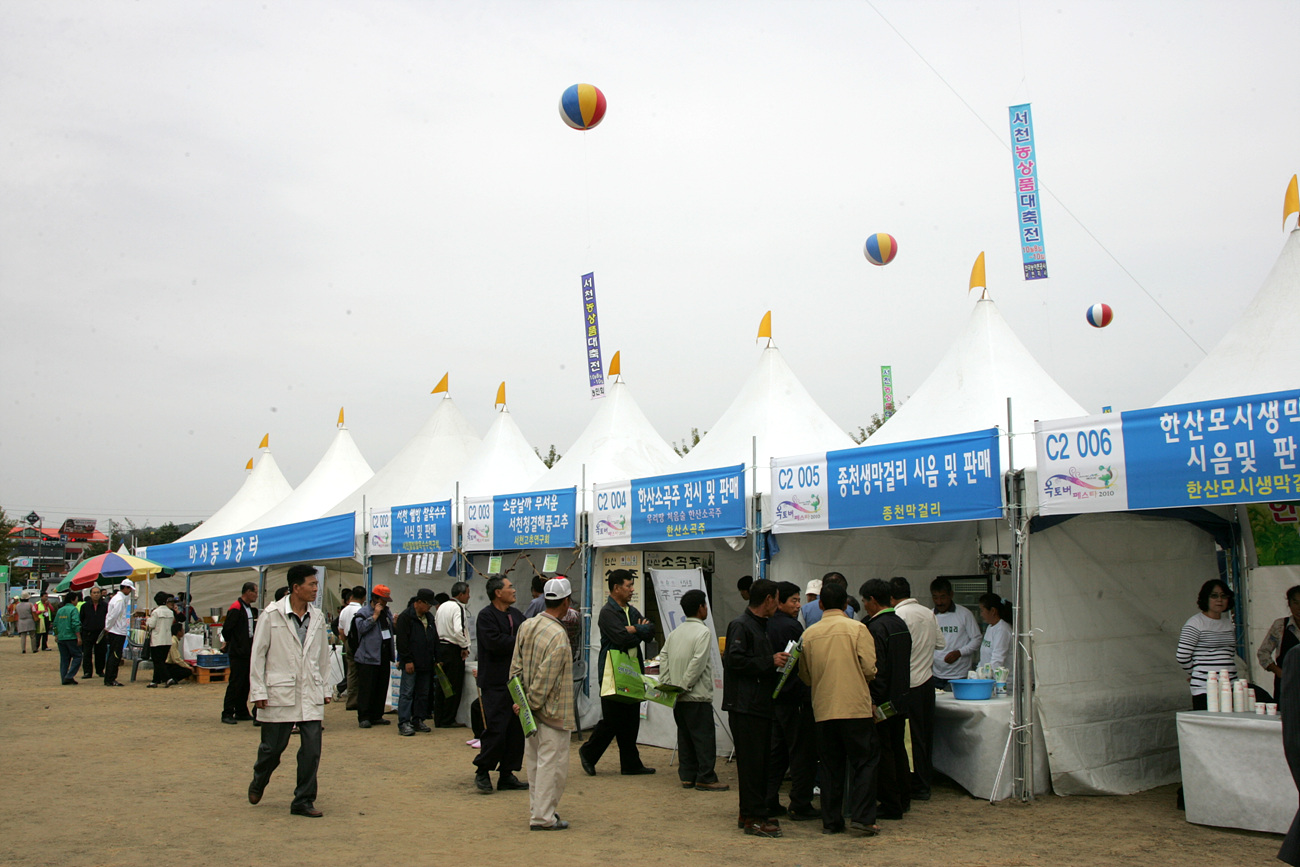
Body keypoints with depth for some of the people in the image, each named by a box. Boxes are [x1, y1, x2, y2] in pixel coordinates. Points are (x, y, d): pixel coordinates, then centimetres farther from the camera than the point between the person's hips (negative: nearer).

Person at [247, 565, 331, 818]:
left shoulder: (317, 618, 8)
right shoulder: (271, 615, -5)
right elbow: (257, 655, -3)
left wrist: (325, 689, 14)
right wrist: (258, 691, -6)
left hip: (310, 695, 4)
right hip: (279, 693, -4)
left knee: (312, 749, -2)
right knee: (273, 747, 8)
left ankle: (303, 801, 10)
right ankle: (258, 782, 39)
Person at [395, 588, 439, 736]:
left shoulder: (429, 618, 16)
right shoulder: (405, 617, -7)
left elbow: (435, 640, 22)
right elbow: (402, 641, -13)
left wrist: (436, 660, 15)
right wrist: (407, 660, -17)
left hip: (426, 663, 7)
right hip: (411, 663, -7)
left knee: (423, 694, 9)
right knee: (407, 693, -6)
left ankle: (418, 721, 16)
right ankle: (404, 723, -6)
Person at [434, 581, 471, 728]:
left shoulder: (442, 607, 12)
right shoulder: (458, 608, -14)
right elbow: (458, 630, -25)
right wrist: (465, 647, -13)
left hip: (440, 647, 8)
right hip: (453, 650, -8)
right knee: (454, 687, 0)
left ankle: (438, 719, 16)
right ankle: (448, 720, 3)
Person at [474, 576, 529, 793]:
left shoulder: (517, 614, 15)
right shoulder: (486, 616, -8)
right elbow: (494, 643, -20)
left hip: (516, 681, 7)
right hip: (495, 683, -7)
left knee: (516, 730, 7)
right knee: (496, 730, -8)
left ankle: (507, 774, 16)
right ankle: (482, 772, 9)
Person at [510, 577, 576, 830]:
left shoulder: (527, 626, 2)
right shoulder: (558, 637, -22)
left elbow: (516, 666, 7)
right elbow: (545, 680, -20)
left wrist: (520, 699, 10)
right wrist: (530, 704, -9)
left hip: (532, 708, 8)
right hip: (552, 711, -8)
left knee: (535, 762, 17)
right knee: (552, 763, 1)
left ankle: (538, 811, 27)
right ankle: (543, 817, 7)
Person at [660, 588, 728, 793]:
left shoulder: (674, 633, 10)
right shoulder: (704, 632, -11)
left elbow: (664, 658, 6)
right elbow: (698, 663, -18)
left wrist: (666, 684, 4)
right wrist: (684, 686, -14)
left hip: (679, 697, 7)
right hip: (698, 695, -7)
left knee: (685, 736, 13)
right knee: (704, 737, -1)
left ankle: (687, 776, 16)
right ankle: (705, 778, 0)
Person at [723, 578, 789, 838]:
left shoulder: (761, 626, 20)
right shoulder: (740, 625, -12)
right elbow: (735, 660, -22)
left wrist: (778, 661, 11)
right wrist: (770, 662, -18)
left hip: (760, 704, 10)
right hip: (745, 705, -10)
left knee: (761, 760, 12)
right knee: (751, 762, -7)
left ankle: (752, 813, 20)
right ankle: (753, 818, -3)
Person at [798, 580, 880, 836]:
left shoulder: (809, 634, 3)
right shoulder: (857, 628, -6)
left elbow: (804, 675, 9)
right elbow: (870, 669, -8)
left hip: (823, 709, 3)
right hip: (856, 706, -3)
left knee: (831, 766, 11)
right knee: (864, 762, 7)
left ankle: (831, 821, 13)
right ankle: (862, 817, 0)